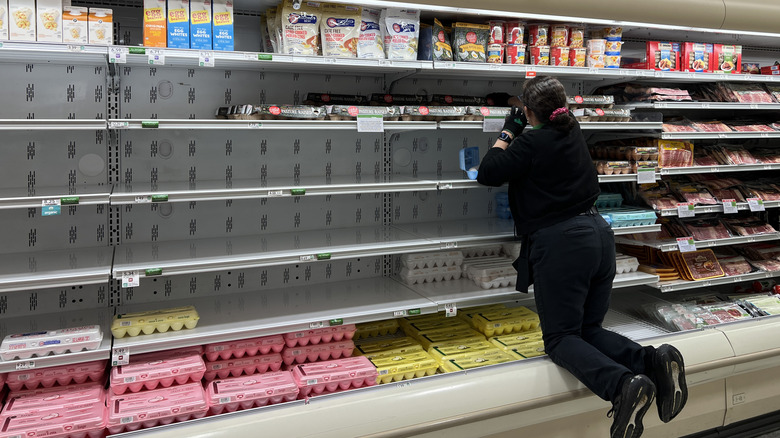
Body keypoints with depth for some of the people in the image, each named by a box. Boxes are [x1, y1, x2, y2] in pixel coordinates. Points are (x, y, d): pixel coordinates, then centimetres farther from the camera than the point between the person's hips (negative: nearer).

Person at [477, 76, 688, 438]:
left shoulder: (531, 143, -9)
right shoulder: (573, 132, 14)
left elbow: (487, 174, -2)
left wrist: (508, 131, 7)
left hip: (560, 243, -8)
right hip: (599, 233, 8)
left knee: (560, 337, 0)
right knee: (589, 329, 16)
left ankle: (622, 384, -25)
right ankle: (653, 361, -10)